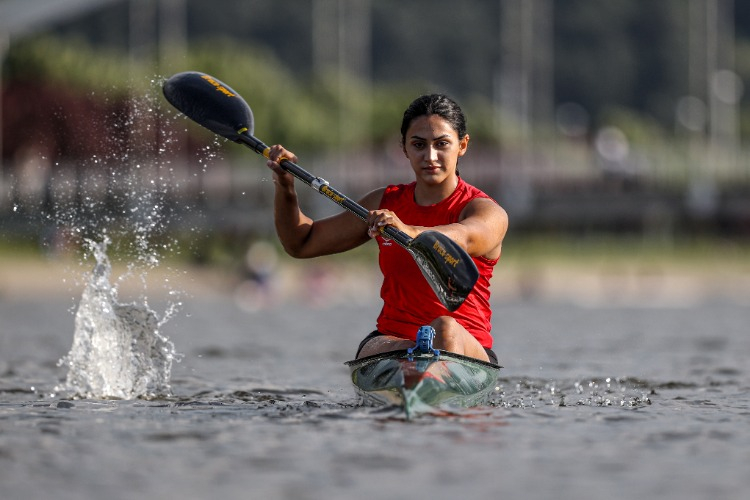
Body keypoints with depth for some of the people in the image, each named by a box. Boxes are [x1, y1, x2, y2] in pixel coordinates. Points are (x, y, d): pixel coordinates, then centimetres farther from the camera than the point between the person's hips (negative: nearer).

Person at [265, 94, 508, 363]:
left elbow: (463, 239, -29)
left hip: (466, 351, -3)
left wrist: (408, 232, -50)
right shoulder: (385, 204, 15)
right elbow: (302, 243, 22)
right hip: (390, 341, 4)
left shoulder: (488, 213, -2)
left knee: (445, 330, -38)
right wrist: (285, 187, 3)